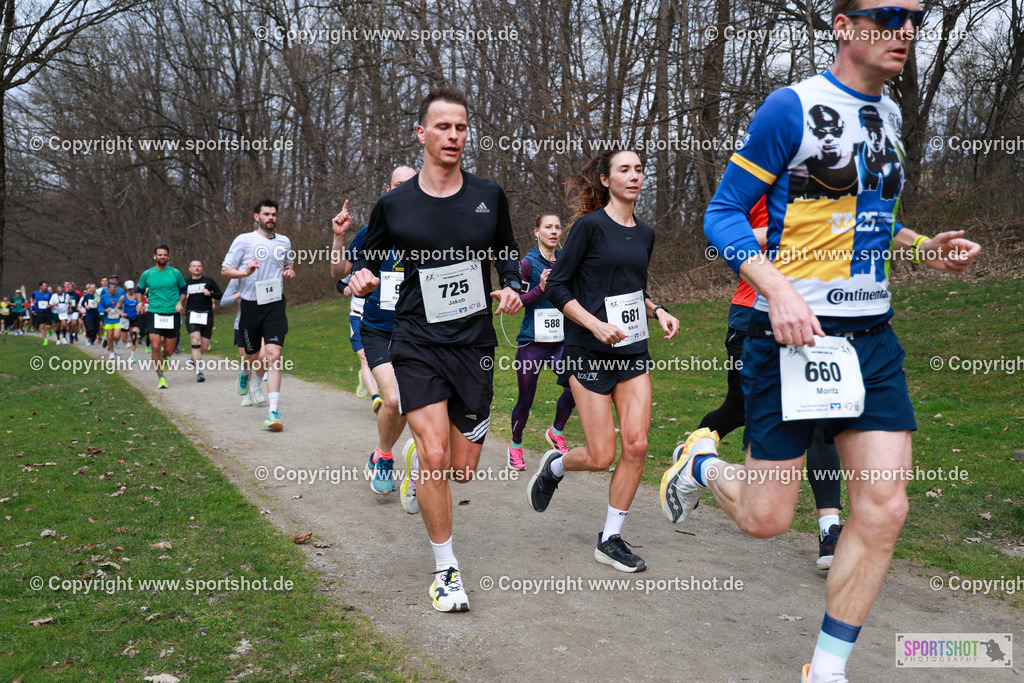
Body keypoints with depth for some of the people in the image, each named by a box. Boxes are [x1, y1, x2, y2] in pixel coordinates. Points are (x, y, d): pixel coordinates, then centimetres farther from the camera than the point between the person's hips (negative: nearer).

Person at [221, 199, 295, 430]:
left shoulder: (284, 242, 11)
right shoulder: (244, 240, 0)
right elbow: (225, 270, 1)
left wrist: (290, 272, 5)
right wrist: (245, 272, -18)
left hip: (275, 305, 1)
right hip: (250, 305, -1)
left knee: (274, 356, -13)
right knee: (252, 356, 10)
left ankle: (274, 412, -17)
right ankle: (245, 373, 51)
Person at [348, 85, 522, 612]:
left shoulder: (489, 197, 4)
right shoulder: (394, 205, 0)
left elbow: (507, 252, 19)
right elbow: (368, 260, 12)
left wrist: (511, 286, -1)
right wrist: (360, 279, -11)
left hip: (474, 344, 2)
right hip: (417, 343, -2)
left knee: (462, 469, 6)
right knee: (435, 454, -14)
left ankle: (418, 465, 45)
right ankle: (446, 570, 5)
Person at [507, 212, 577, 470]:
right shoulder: (528, 263, -6)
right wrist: (541, 288, -21)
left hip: (560, 341, 4)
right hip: (531, 342, -4)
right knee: (526, 399, 3)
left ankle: (556, 432, 11)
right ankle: (515, 446, 28)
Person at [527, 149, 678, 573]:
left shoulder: (645, 233, 12)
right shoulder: (590, 225, -8)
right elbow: (557, 286, -9)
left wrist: (658, 312, 5)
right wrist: (596, 325, -19)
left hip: (633, 351, 6)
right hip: (589, 354, -6)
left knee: (636, 445, -4)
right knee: (601, 457, -5)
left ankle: (610, 540, 11)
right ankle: (554, 466, 30)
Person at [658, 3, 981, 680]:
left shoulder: (890, 114, 14)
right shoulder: (792, 107, -9)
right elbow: (723, 213, -10)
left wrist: (925, 247, 10)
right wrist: (778, 288, -25)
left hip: (872, 339, 7)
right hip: (792, 336, -6)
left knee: (883, 510, -2)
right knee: (766, 518, -1)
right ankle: (702, 460, 34)